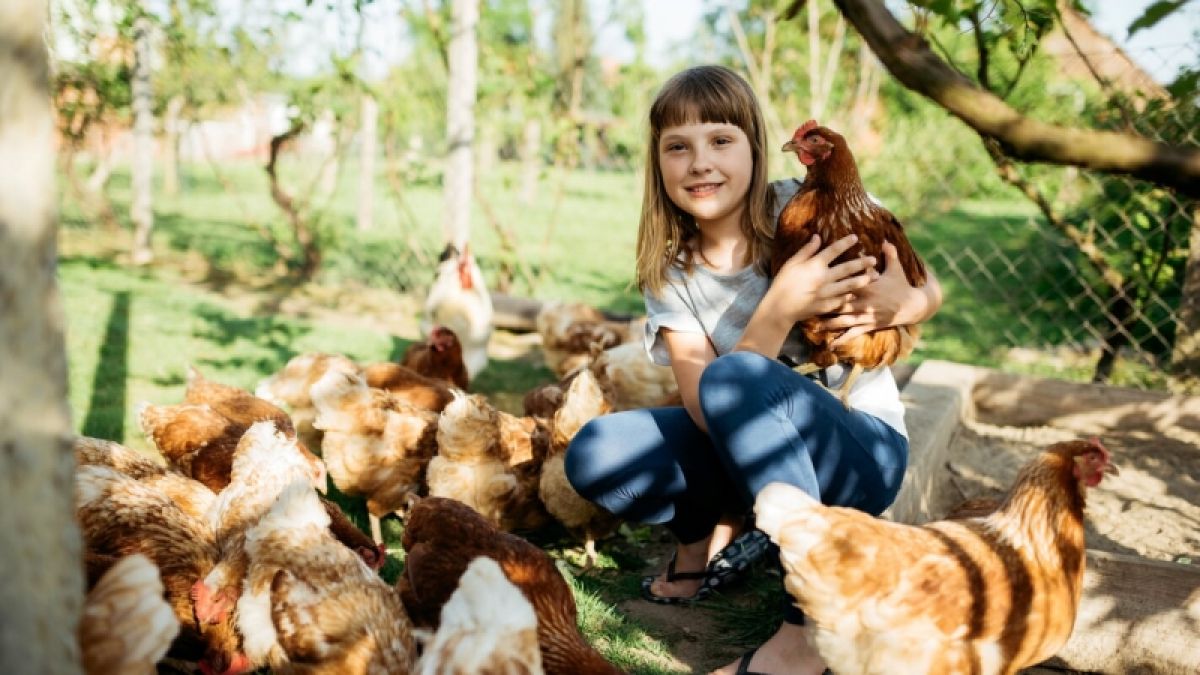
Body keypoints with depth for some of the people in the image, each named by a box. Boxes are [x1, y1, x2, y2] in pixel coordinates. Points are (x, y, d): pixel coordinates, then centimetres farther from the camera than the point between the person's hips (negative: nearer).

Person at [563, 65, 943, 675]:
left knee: (732, 377, -34)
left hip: (862, 449, -3)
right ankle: (715, 531, 8)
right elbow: (708, 413, -19)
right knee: (594, 456, -19)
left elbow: (931, 291, -1)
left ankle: (815, 623, -28)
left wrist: (898, 305, -26)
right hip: (753, 451, 4)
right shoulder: (669, 271, -6)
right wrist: (781, 308, -33)